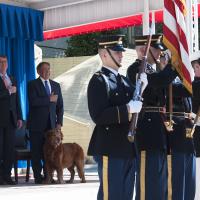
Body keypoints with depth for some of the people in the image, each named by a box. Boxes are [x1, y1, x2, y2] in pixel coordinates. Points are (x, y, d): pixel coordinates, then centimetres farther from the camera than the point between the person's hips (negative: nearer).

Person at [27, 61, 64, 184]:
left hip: (51, 124, 4)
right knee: (37, 152, -2)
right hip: (37, 124, -4)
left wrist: (59, 122, 4)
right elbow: (33, 101, -16)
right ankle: (38, 177, 3)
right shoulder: (33, 84, 0)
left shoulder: (56, 85, 15)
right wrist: (49, 99, -11)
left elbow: (60, 106, 14)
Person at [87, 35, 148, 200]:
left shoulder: (124, 80, 17)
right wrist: (127, 109, -24)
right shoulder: (99, 80, -9)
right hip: (110, 148, -8)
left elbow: (135, 106, 15)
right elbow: (98, 116, -19)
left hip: (128, 148, 8)